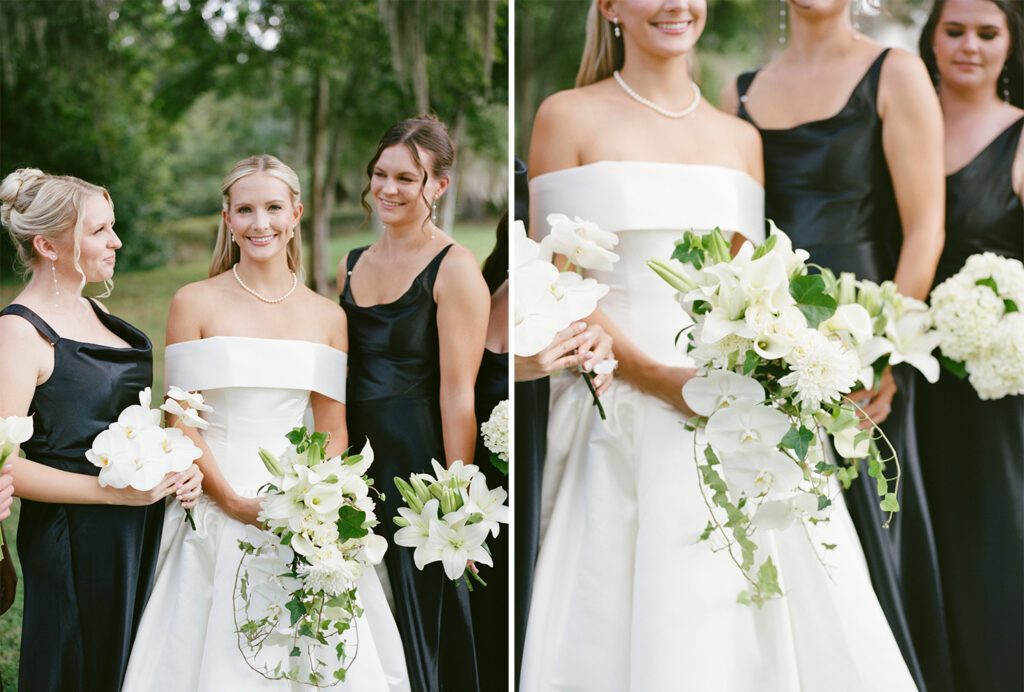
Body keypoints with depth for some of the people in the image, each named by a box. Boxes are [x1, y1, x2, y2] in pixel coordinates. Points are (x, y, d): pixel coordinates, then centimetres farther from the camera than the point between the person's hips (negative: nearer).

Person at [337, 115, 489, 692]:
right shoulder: (353, 265, 12)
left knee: (418, 633, 2)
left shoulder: (454, 268, -9)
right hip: (356, 458, 7)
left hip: (417, 460, -6)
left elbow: (458, 391, -14)